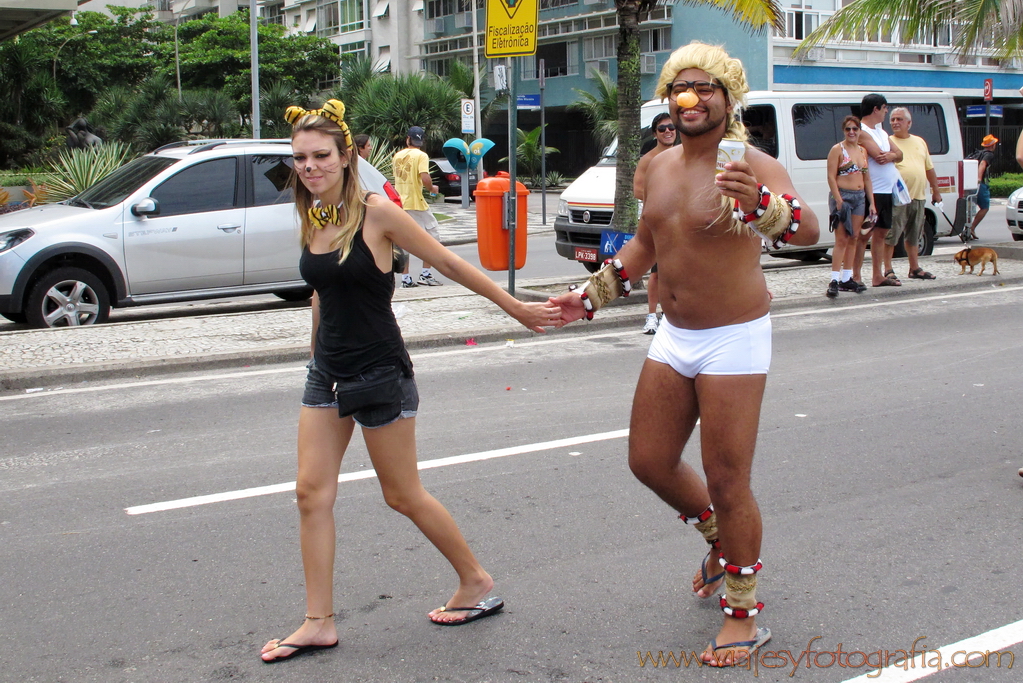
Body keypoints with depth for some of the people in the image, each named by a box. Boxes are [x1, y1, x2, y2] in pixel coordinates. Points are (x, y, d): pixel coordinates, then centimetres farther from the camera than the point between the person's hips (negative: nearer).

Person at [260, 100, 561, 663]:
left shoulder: (375, 212, -15)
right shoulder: (310, 218, 4)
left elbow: (447, 263, -8)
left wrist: (515, 307, -3)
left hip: (380, 374, -6)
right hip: (326, 372, 6)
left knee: (403, 496, 5)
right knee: (312, 493, 2)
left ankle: (477, 583, 25)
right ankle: (319, 622, 13)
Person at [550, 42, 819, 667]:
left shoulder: (752, 164, -15)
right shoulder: (660, 166, 7)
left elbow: (808, 229, -33)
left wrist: (760, 205, -52)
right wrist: (593, 296, 21)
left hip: (734, 340, -7)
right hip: (674, 338, 7)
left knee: (727, 482, -4)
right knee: (650, 462, 12)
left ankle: (744, 618, 14)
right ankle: (722, 543, 39)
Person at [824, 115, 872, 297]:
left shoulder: (863, 151, 14)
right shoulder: (837, 150, -5)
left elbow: (866, 178, 17)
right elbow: (831, 177, -11)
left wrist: (871, 201, 11)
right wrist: (839, 200, -18)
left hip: (860, 197, 7)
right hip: (842, 195, -6)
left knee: (854, 239, 7)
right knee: (842, 240, -11)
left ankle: (847, 279, 13)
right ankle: (834, 281, -11)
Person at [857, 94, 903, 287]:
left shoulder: (880, 131, 18)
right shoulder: (862, 131, -12)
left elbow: (899, 154, 13)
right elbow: (879, 156, -20)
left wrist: (890, 155, -11)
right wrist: (893, 154, 1)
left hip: (887, 191, 9)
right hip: (872, 192, -9)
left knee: (880, 233, 12)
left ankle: (878, 276, 18)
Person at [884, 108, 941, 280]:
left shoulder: (919, 142, 16)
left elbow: (929, 168, 20)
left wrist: (936, 190, 20)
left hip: (918, 197, 6)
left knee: (914, 236, 14)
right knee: (891, 235, -7)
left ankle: (915, 269, 22)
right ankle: (888, 270, -2)